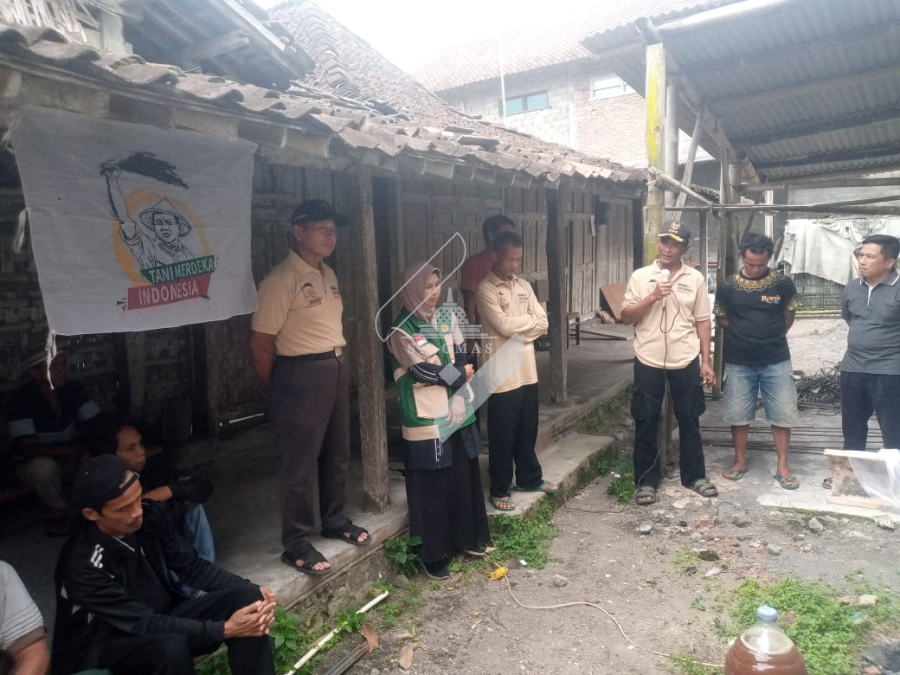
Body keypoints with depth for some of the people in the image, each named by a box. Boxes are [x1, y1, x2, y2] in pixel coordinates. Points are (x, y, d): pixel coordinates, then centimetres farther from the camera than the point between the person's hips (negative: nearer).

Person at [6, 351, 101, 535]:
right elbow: (29, 449, -31)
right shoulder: (20, 399, -24)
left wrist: (88, 448, -26)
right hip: (33, 465, -3)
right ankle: (58, 511, -9)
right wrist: (75, 449, -37)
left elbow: (97, 426, -7)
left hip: (68, 459, 4)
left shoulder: (73, 389, -11)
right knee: (45, 466, -37)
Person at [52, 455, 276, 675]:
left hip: (160, 619, 6)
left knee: (247, 598, -18)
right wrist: (225, 629, -31)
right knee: (171, 646, -39)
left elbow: (192, 566, -4)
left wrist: (251, 591, -20)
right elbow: (143, 623, -28)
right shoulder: (83, 567, -27)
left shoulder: (149, 516, -10)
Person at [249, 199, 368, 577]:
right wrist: (283, 388, -3)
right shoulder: (281, 280, -15)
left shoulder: (328, 275, 11)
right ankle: (296, 545, 16)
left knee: (337, 453, 19)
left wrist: (337, 363, 13)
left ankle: (334, 521, 37)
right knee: (300, 462, 2)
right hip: (303, 374, -8)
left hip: (337, 368, 8)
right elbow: (260, 344, -14)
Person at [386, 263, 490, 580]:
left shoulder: (447, 318, 9)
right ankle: (433, 554, 14)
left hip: (458, 411, 6)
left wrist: (448, 375, -13)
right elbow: (424, 372, -15)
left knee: (464, 476, 14)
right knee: (432, 485, 1)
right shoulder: (402, 329, -10)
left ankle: (467, 537, 32)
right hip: (427, 418, -6)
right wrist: (461, 374, -4)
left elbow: (462, 361, 5)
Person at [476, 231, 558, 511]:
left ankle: (529, 478, 35)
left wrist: (518, 334, -9)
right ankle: (499, 490, 18)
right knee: (502, 437, 4)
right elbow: (503, 325, -19)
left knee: (527, 431, 19)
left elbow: (542, 323, 6)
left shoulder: (524, 286, 11)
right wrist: (530, 320, -3)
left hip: (528, 370, 7)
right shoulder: (486, 289, -11)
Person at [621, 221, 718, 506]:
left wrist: (706, 360, 3)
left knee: (689, 420, 12)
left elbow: (702, 322, 6)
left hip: (686, 362, 1)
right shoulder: (641, 276, 1)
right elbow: (626, 316, -4)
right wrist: (653, 297, -17)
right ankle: (647, 480, 18)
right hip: (648, 361, -1)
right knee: (646, 422, 5)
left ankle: (694, 476, 28)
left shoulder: (695, 278, 4)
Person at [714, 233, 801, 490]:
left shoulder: (783, 284, -4)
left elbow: (788, 318, 10)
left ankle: (782, 466, 17)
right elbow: (721, 319, 8)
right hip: (739, 362, 0)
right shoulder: (728, 287, -4)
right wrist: (743, 334, 2)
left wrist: (772, 337, 9)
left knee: (782, 414, 4)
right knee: (738, 414, 8)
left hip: (776, 361, 0)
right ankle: (740, 460, 26)